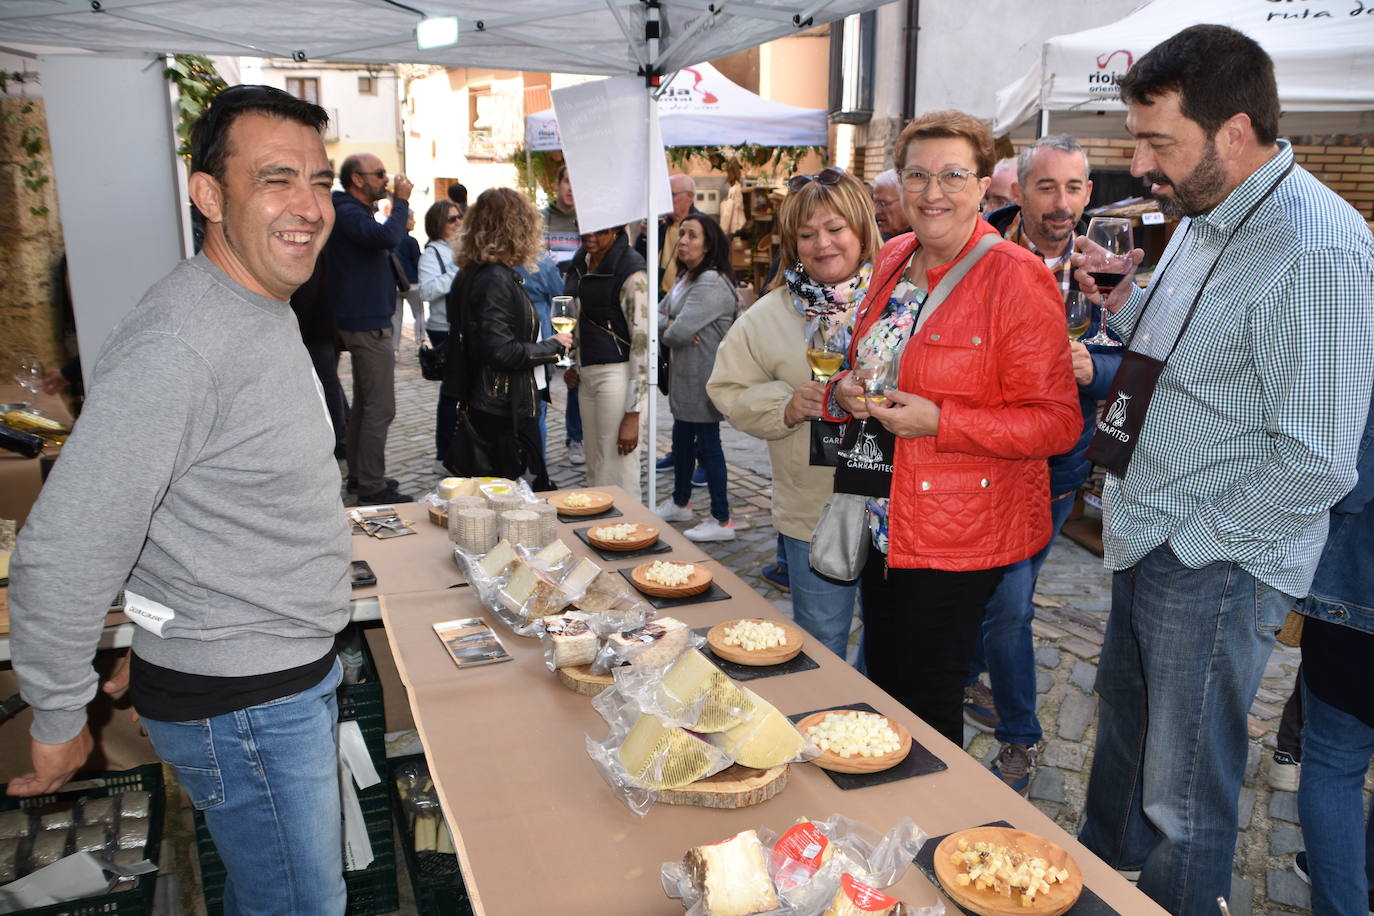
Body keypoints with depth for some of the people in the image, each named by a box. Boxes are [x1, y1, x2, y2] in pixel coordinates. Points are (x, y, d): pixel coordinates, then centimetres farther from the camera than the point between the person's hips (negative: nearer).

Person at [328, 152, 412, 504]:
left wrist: (400, 212, 5)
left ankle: (359, 475, 26)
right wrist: (401, 201, -19)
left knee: (363, 404, 17)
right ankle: (372, 486, -5)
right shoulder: (349, 214, -16)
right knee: (380, 408, -9)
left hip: (364, 321, 11)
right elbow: (386, 237, -33)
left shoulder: (353, 212, 19)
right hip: (368, 325, -11)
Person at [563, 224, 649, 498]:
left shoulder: (631, 272, -15)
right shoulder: (581, 259, 9)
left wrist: (632, 414, -20)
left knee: (617, 476, -4)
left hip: (617, 375, -8)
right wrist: (573, 363, 19)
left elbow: (643, 342, -17)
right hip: (587, 373, 8)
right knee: (594, 470, 14)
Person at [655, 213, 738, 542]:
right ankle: (680, 502, 38)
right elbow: (658, 314, 8)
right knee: (682, 440, 21)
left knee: (707, 445, -2)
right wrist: (671, 324, -14)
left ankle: (722, 521, 9)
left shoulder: (712, 284, -21)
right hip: (685, 375, 10)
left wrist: (668, 330, -4)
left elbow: (678, 333, -27)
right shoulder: (685, 278, 12)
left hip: (705, 379, -10)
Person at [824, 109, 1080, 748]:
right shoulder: (894, 259, 6)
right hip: (884, 521, 7)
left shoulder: (1018, 279, -15)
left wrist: (938, 423, -25)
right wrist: (845, 392, -3)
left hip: (959, 534, -7)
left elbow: (1058, 422, -17)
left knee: (925, 703, 5)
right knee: (882, 686, 21)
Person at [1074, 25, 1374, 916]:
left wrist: (1194, 541, -15)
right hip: (1149, 543, 9)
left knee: (1183, 805, 8)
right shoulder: (1203, 217, 7)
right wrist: (1123, 301, 1)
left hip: (1215, 570, -9)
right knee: (1122, 742, 26)